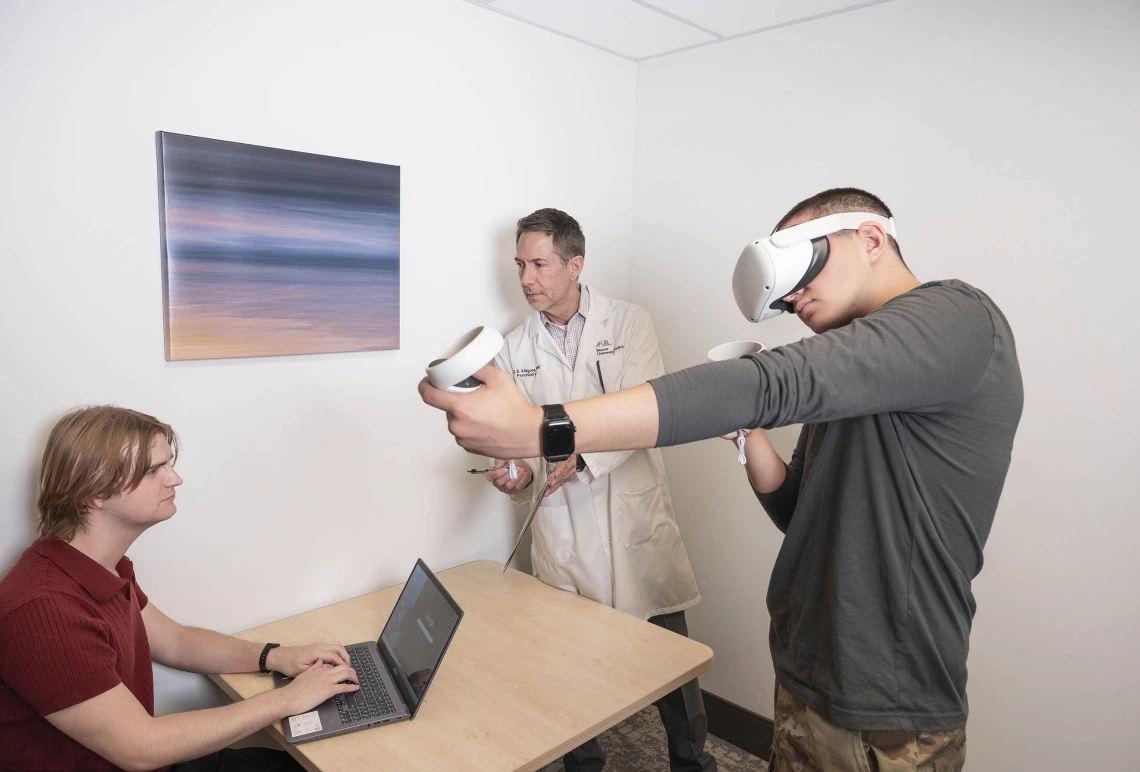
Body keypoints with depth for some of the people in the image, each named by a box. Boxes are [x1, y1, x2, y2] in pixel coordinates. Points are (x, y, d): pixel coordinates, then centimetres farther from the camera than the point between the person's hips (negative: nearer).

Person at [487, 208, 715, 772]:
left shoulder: (628, 323, 0)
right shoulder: (515, 350, 7)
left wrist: (581, 455, -26)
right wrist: (519, 474, -15)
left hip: (636, 520, -1)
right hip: (562, 531, 2)